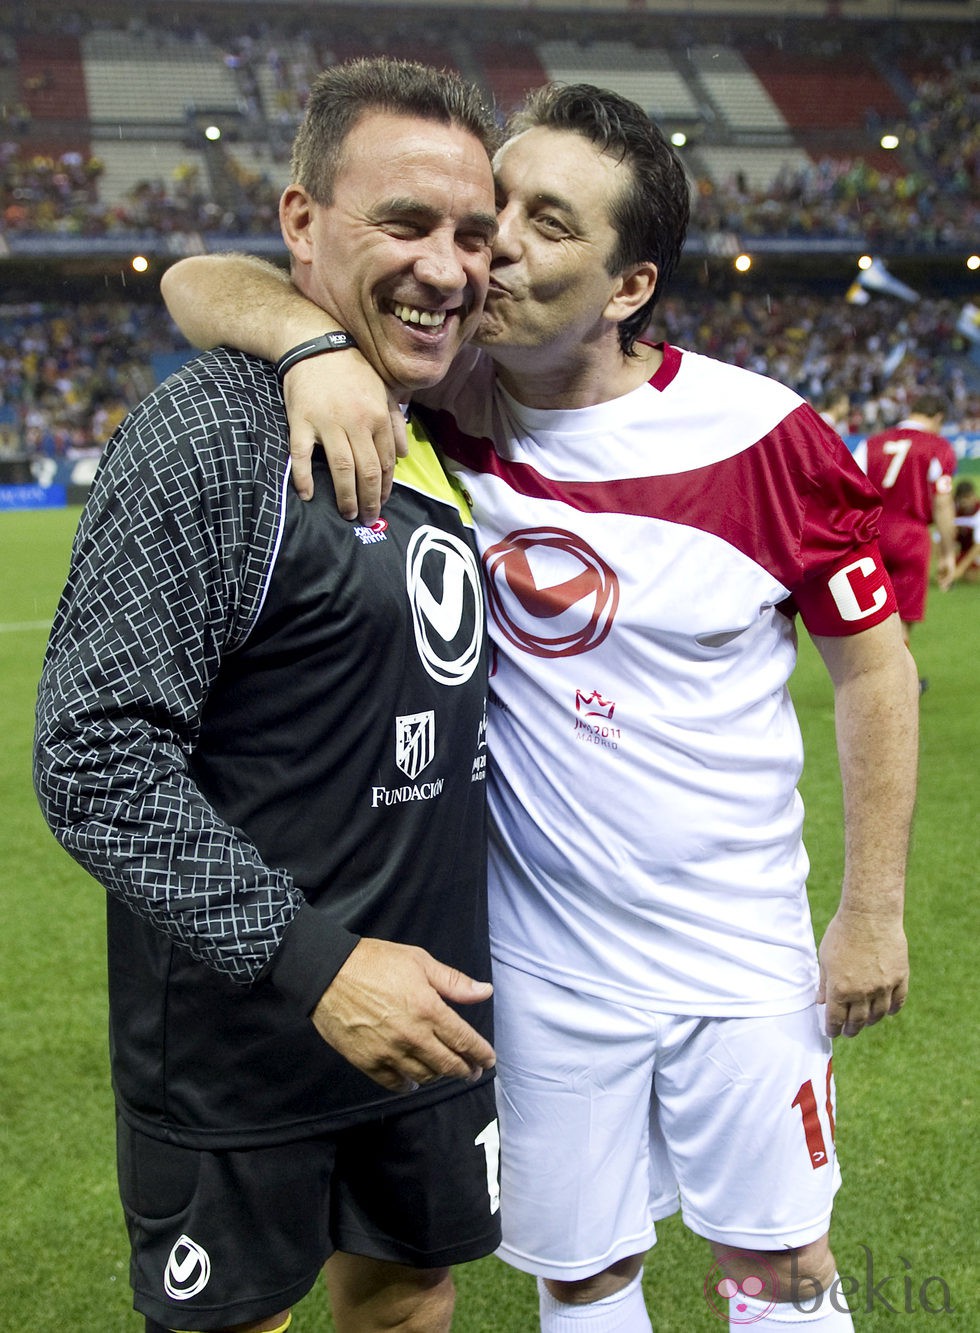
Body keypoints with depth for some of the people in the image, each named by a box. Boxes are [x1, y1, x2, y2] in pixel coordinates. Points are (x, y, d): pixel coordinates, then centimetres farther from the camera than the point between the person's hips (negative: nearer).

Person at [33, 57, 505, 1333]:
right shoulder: (214, 433, -19)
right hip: (240, 1049, -6)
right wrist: (305, 961, -26)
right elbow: (94, 758, -22)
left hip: (430, 1011, 7)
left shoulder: (452, 425, 6)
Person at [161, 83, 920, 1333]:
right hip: (540, 958, 2)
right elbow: (196, 282, -11)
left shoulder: (759, 435, -14)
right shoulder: (443, 397, -8)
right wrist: (315, 336, -33)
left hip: (739, 950, -1)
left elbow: (873, 664, -4)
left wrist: (873, 912, -3)